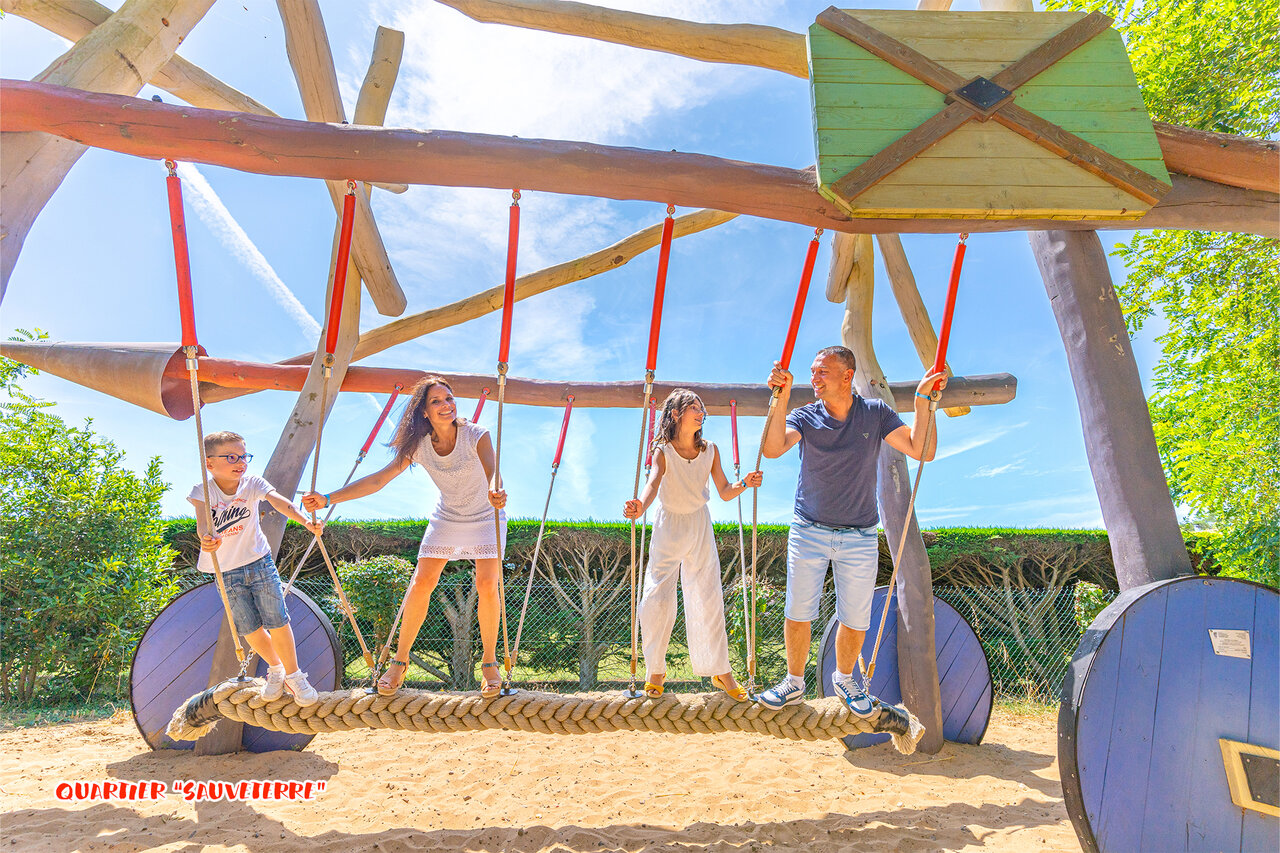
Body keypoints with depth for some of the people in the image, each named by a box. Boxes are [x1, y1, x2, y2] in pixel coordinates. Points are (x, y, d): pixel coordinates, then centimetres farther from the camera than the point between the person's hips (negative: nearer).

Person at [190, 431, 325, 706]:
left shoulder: (252, 483, -10)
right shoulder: (202, 491, -10)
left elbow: (279, 501, -27)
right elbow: (201, 520, -28)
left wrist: (305, 521, -45)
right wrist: (206, 537, -52)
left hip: (259, 562, 0)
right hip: (226, 572, 1)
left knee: (277, 621, -4)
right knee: (250, 628, 7)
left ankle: (293, 675, 15)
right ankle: (275, 668, 33)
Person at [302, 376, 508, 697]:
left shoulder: (476, 436, -26)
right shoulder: (419, 446, -16)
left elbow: (492, 474, -41)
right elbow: (378, 479, -16)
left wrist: (496, 494, -66)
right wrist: (328, 499, -24)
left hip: (485, 519, -3)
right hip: (446, 519, 3)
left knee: (487, 586, -12)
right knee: (421, 582, -4)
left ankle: (490, 663, 7)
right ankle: (400, 660, 14)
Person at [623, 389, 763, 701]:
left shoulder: (710, 450, -6)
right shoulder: (664, 451, -16)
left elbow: (725, 492, -5)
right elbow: (653, 482, -35)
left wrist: (744, 484, -26)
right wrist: (640, 505, -56)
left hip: (700, 526, 3)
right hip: (669, 527, -3)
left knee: (709, 598, 7)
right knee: (657, 599, -6)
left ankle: (719, 670, 22)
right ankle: (655, 670, 15)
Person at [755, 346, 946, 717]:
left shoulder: (877, 413, -1)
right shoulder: (805, 417, -4)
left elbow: (922, 451, -9)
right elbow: (773, 448, -23)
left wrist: (922, 400, -16)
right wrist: (781, 399, -32)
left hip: (860, 537, 1)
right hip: (809, 533, 0)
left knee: (855, 620, 10)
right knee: (797, 614, 5)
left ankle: (844, 679, 37)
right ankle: (794, 683, 27)